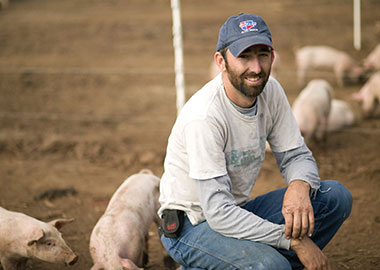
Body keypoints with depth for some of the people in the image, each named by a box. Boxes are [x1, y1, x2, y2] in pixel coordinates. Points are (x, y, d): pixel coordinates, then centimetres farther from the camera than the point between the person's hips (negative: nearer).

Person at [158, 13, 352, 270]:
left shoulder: (271, 91, -4)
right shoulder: (203, 116, -27)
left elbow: (297, 155, 3)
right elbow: (218, 213, -29)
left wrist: (299, 186, -23)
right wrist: (294, 240, -29)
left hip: (239, 211, 7)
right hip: (192, 226, -7)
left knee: (336, 196, -7)